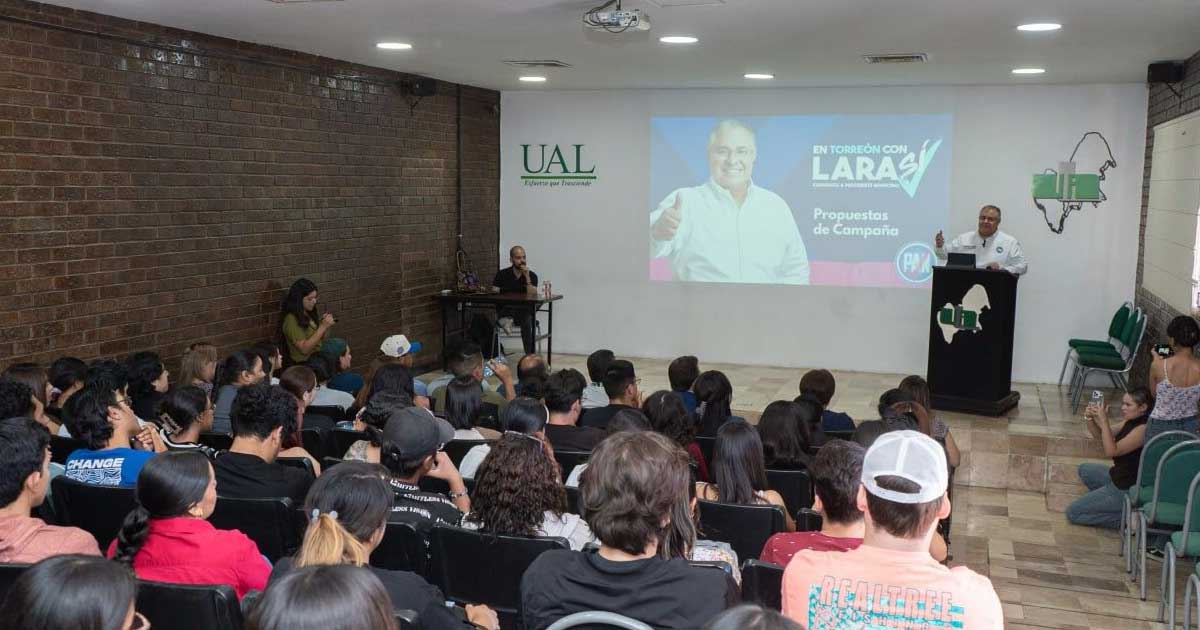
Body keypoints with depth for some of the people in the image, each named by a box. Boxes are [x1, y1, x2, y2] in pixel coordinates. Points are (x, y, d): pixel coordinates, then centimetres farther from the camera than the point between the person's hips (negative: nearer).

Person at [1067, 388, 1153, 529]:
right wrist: (1090, 419, -11)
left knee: (1072, 513, -5)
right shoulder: (1130, 421, 2)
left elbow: (1111, 451, -30)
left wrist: (1104, 421, -30)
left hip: (1129, 488, -10)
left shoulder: (1143, 428, -25)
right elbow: (1101, 437, 7)